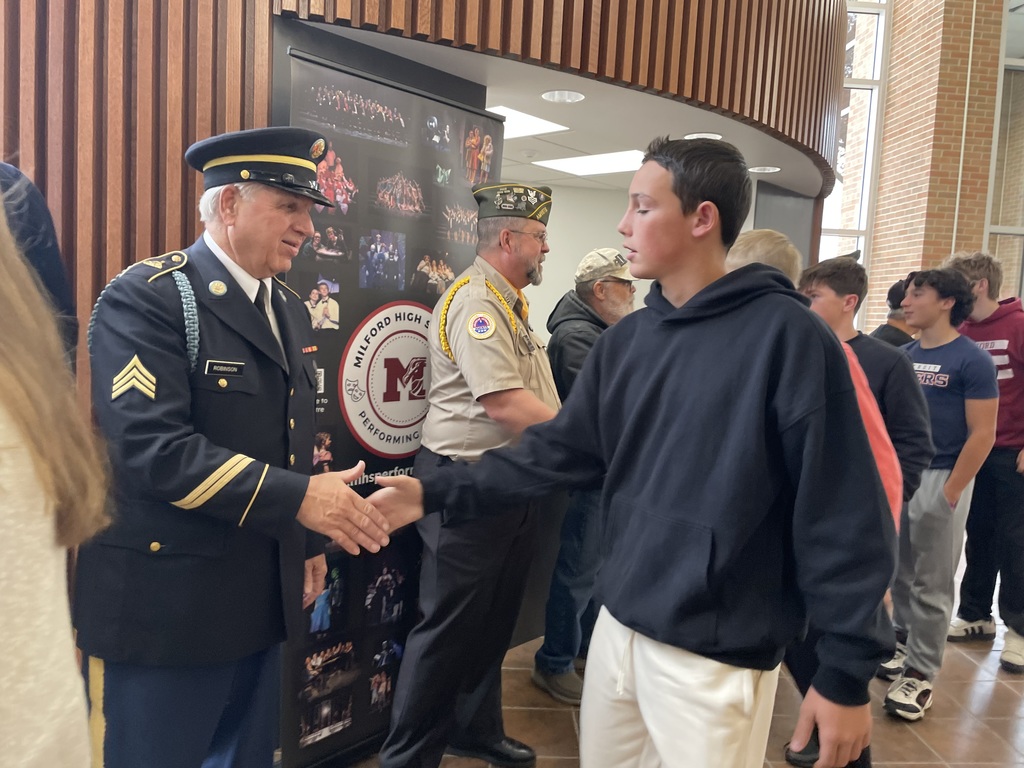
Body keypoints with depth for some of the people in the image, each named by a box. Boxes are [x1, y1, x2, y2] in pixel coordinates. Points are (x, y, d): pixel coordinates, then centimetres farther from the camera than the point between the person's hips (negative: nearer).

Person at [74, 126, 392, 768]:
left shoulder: (291, 311, 11)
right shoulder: (147, 298, -14)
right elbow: (151, 447, -26)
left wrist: (310, 542, 16)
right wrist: (298, 498, -28)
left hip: (264, 601, 8)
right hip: (167, 608, -7)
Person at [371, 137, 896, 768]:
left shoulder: (788, 337, -16)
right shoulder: (625, 341, 4)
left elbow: (843, 512, -16)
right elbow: (559, 451, 7)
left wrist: (846, 673, -14)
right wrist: (437, 493, 0)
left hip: (718, 654, -6)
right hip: (618, 626, 6)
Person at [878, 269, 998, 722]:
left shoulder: (971, 361, -9)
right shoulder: (904, 356, 8)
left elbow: (982, 435, -12)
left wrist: (949, 493, -14)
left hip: (939, 479, -5)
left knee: (931, 584, 3)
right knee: (900, 573, 13)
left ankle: (921, 673, 11)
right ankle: (902, 643, 29)